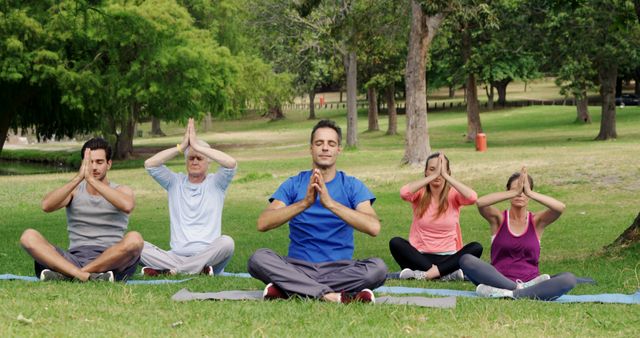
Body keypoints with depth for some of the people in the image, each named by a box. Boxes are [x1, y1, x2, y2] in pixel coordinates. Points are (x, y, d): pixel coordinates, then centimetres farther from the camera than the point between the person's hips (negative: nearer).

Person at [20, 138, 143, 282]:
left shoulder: (122, 191, 9)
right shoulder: (74, 191, 14)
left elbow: (127, 206, -18)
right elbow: (46, 205, -9)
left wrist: (92, 179, -22)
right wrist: (78, 178, -19)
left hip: (111, 261, -2)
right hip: (75, 259, 2)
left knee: (134, 239, -34)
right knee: (28, 236, -19)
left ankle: (65, 275, -29)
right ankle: (86, 276, -38)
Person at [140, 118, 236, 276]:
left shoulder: (215, 183, 10)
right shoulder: (175, 182, 16)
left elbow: (230, 164, -11)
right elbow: (150, 164, 0)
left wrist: (197, 146, -10)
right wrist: (182, 146, -4)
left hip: (208, 255, -2)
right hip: (177, 255, 2)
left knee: (226, 242, -35)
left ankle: (169, 271, -30)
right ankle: (199, 270, -33)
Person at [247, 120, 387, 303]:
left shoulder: (352, 186, 4)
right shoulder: (294, 184, 5)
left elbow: (373, 227, -16)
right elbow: (263, 223, -12)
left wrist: (330, 203, -25)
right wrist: (305, 203, -24)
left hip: (340, 267, 0)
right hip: (298, 267, 0)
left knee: (378, 268, -30)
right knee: (259, 258, -28)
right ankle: (332, 296, -34)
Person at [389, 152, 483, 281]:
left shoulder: (453, 194, 0)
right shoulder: (420, 194, 0)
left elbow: (472, 197, -24)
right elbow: (404, 192, -25)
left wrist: (445, 175, -25)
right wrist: (434, 175, -27)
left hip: (448, 257, 0)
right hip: (420, 256, 0)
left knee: (476, 248, -27)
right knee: (395, 243, -27)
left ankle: (424, 273, -30)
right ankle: (447, 273, -30)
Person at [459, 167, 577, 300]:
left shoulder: (537, 221, 8)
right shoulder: (499, 218, 6)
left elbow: (560, 207, -14)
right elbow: (480, 203, -18)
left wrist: (529, 193, -25)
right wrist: (514, 192, -26)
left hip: (530, 282, 1)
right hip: (499, 280, 0)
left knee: (569, 279, -27)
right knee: (466, 260, -26)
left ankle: (507, 294, -35)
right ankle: (520, 290, -31)